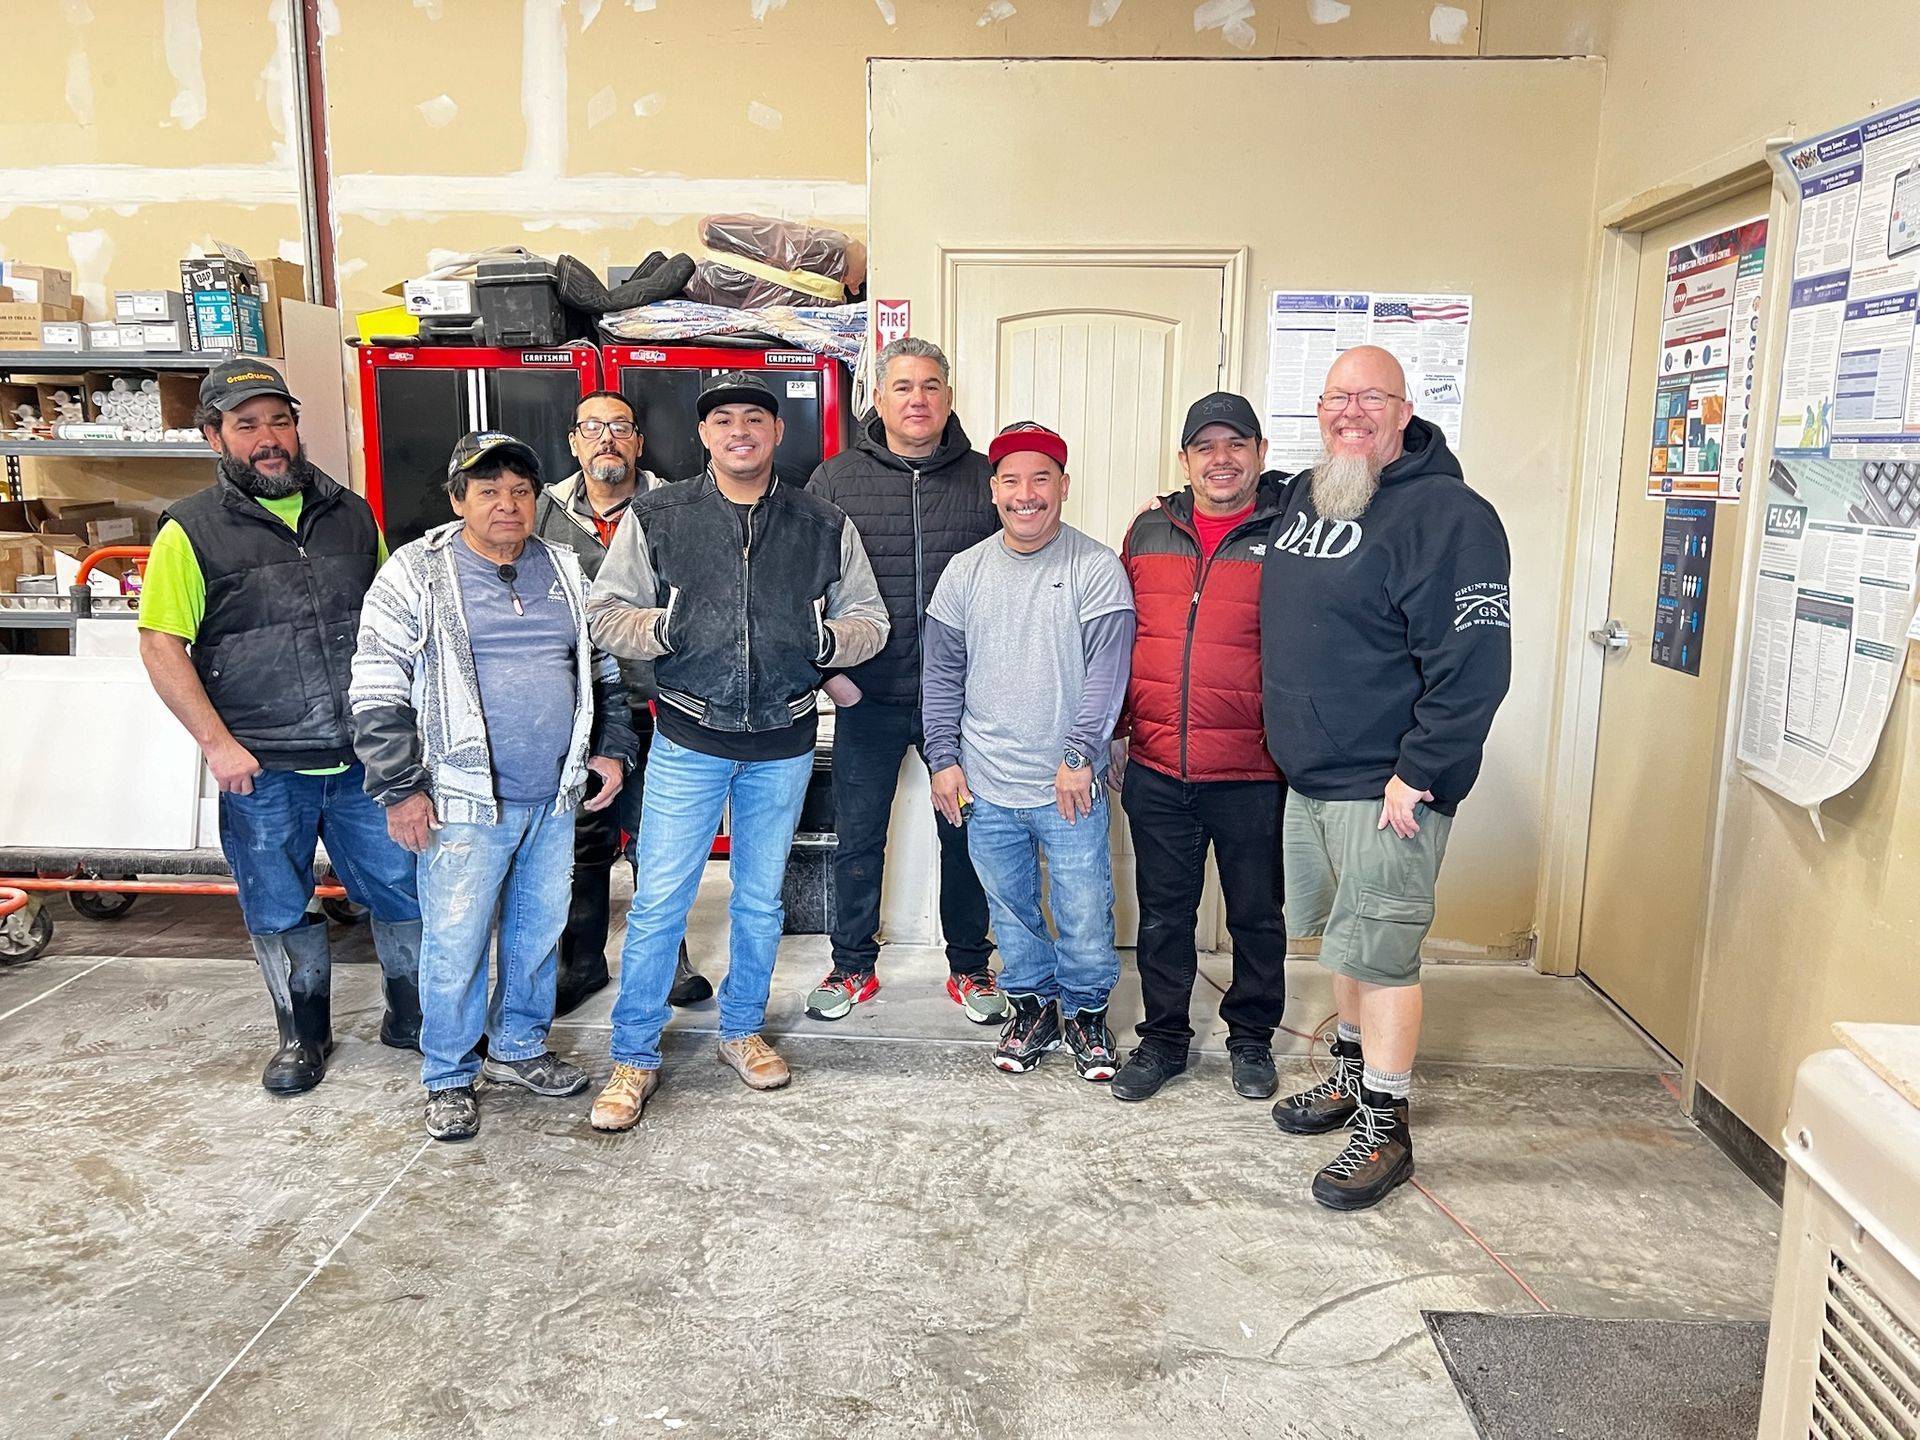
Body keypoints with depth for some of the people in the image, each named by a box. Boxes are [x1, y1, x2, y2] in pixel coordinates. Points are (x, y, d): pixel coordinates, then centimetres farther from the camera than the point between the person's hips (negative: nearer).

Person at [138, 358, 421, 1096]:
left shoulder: (351, 514, 7)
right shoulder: (193, 530, -3)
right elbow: (161, 646, -5)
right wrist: (216, 743, -13)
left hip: (367, 757, 2)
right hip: (262, 769, -2)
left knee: (405, 891, 8)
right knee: (280, 912, 12)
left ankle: (413, 1017, 27)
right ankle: (303, 1033, 31)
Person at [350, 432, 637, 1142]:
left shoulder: (565, 571, 10)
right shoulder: (417, 573, -6)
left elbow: (604, 669, 19)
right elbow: (377, 691, -8)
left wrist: (612, 748, 10)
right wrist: (400, 790, -12)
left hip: (555, 799, 5)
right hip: (465, 804, -5)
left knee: (539, 934, 16)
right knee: (456, 947, 3)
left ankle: (519, 1048, 35)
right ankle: (450, 1079, 22)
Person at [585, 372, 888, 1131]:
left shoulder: (824, 526, 3)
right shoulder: (657, 517, -2)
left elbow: (869, 621, 6)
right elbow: (606, 613, 0)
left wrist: (826, 639, -15)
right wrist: (661, 628, -21)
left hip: (783, 745, 2)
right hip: (688, 741, -2)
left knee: (761, 900, 16)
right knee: (658, 902, 0)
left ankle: (742, 1030, 36)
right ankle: (634, 1056, 16)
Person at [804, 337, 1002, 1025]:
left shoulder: (985, 479, 2)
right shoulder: (836, 480, 1)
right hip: (866, 698, 0)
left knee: (965, 834, 11)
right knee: (857, 838, 10)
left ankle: (969, 967, 29)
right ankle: (853, 967, 28)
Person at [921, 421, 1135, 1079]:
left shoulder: (1097, 569, -6)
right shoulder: (965, 571, 5)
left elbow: (1107, 672, -11)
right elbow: (942, 674, 9)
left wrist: (1079, 755, -18)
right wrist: (943, 759, 4)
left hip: (1070, 787, -3)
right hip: (985, 787, 3)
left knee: (1085, 913, 5)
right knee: (1010, 909, 16)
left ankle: (1085, 1009, 28)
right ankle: (1030, 1002, 35)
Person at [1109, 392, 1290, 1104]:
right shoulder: (1148, 531, 7)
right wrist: (1116, 729, 14)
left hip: (1253, 776, -3)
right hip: (1155, 771, 3)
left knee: (1256, 916, 13)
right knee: (1162, 914, 14)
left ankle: (1251, 1038, 32)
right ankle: (1163, 1038, 30)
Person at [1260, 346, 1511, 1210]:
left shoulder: (1445, 514, -16)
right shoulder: (1302, 497, 11)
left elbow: (1473, 661, -21)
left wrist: (1419, 772, -22)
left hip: (1388, 786, -8)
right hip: (1310, 774, 8)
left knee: (1379, 950, -2)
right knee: (1347, 937, 19)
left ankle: (1384, 1129, 12)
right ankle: (1352, 1075, 36)